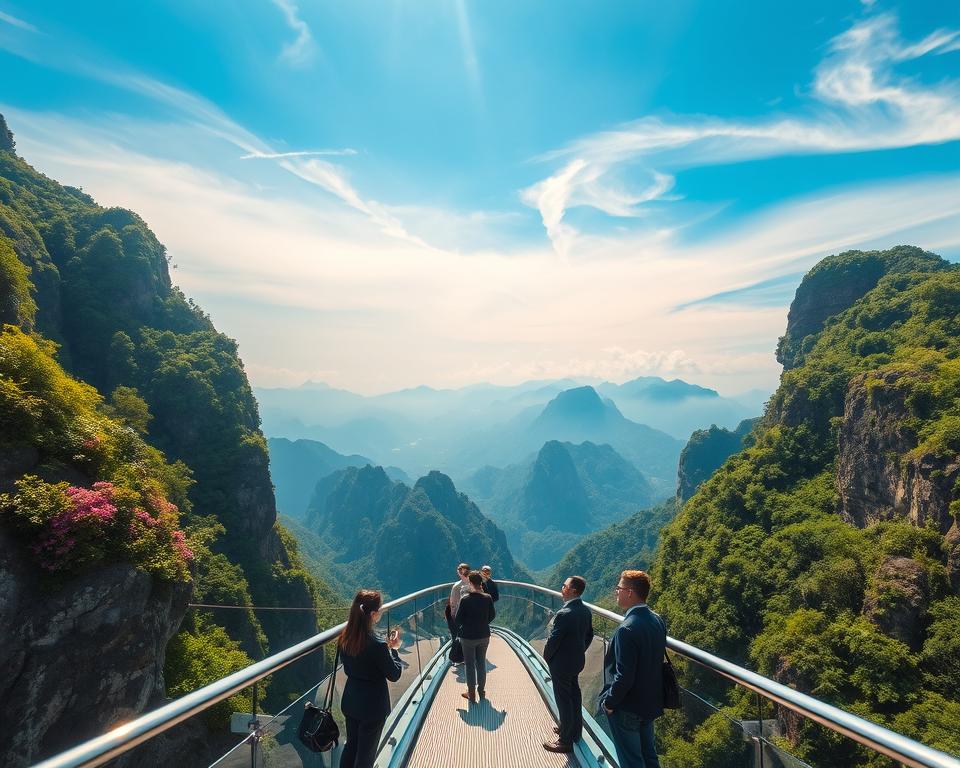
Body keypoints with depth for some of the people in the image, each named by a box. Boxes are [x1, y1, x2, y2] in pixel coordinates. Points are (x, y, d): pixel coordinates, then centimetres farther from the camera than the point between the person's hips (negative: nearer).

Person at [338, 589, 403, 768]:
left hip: (350, 702, 6)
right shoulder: (377, 646, -29)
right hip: (373, 706, -6)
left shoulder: (344, 638, -10)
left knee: (351, 746, 23)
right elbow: (394, 675, -16)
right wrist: (393, 648, -4)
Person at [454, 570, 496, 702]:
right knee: (481, 662, 18)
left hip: (468, 637, -3)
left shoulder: (465, 599, -19)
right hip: (484, 636, 3)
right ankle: (481, 690, 28)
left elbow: (458, 619, -13)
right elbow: (492, 615, 2)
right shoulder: (488, 598, -10)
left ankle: (471, 693, 18)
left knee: (470, 664, 10)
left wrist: (459, 629, 8)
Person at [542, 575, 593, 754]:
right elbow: (589, 636, 8)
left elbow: (552, 640, -23)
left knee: (564, 701, 5)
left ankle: (565, 741, 18)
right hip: (578, 661, 8)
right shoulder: (586, 611, -3)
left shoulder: (564, 614, -29)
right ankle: (575, 731, 38)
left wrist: (547, 657, -5)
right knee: (574, 695, 22)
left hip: (561, 664, -8)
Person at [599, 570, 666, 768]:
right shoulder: (657, 621, -3)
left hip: (627, 708, -8)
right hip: (651, 703, 8)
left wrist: (609, 702, -12)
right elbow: (654, 661, 7)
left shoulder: (627, 629, -29)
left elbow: (624, 676, -27)